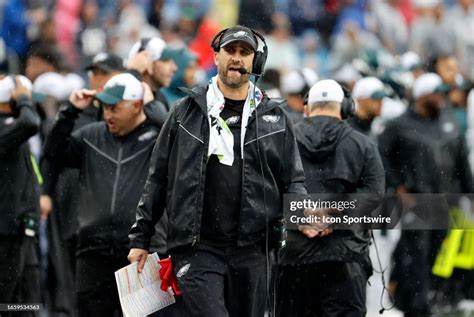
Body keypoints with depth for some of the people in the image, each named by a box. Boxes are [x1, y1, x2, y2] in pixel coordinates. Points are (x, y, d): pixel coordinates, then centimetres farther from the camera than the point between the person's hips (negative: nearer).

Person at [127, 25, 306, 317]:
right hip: (198, 249, -2)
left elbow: (294, 180, 14)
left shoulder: (273, 117, 11)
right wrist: (141, 238, 9)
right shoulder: (187, 112, 7)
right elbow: (158, 179, 11)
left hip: (251, 249, 2)